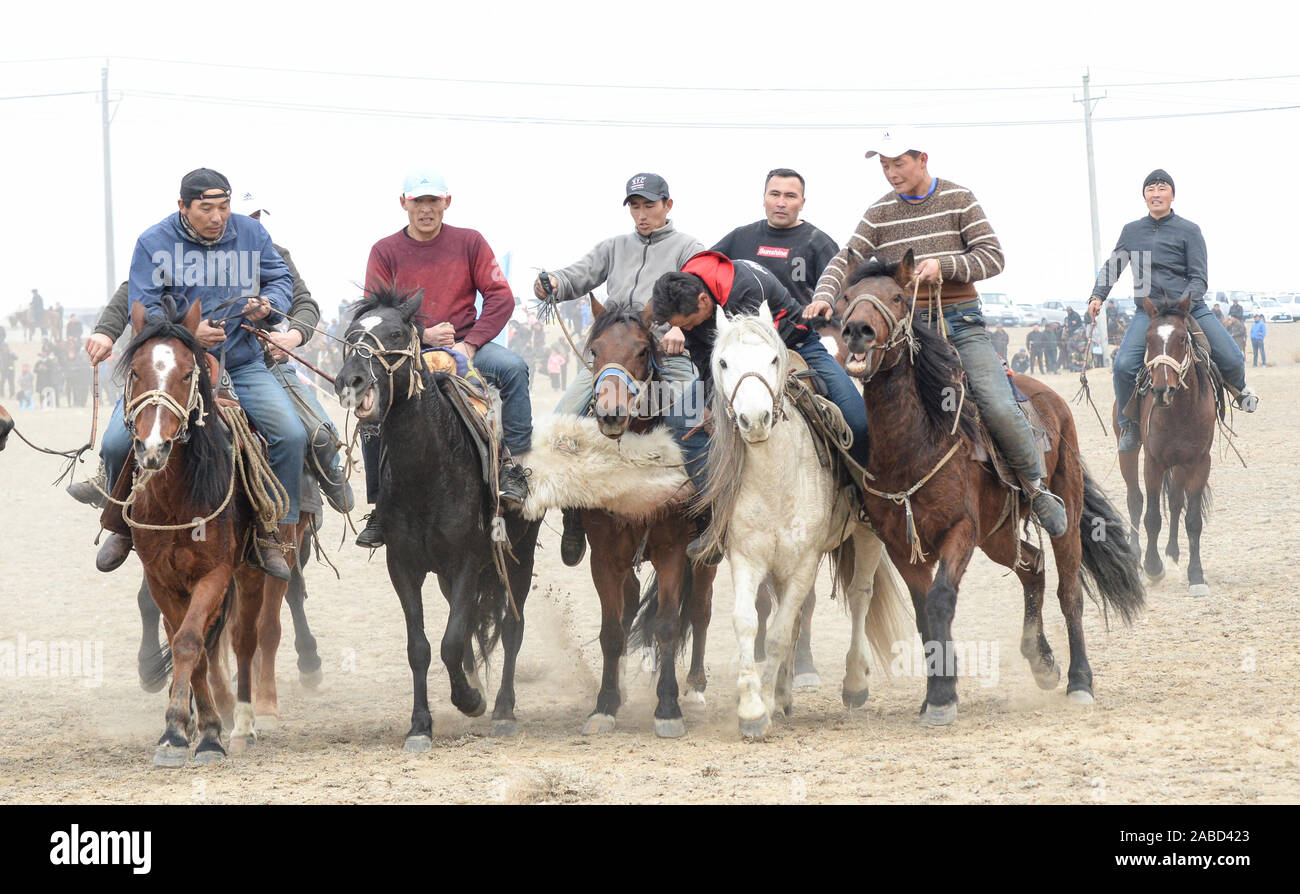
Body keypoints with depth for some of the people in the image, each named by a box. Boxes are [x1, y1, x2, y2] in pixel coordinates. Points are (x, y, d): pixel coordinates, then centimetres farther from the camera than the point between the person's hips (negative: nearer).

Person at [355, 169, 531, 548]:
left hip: (465, 346, 0)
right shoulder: (385, 251, 5)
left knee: (513, 367, -29)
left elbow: (500, 297, 1)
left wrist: (469, 344, -13)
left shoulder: (469, 242, 6)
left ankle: (515, 465, -24)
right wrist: (423, 335, -16)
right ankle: (381, 509, -10)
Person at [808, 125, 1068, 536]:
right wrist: (824, 296, -20)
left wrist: (943, 265, -18)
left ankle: (1037, 489, 0)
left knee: (999, 409, -18)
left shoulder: (959, 199, 3)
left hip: (960, 321, -2)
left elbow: (993, 257, -3)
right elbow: (846, 260, 1)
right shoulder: (880, 213, 8)